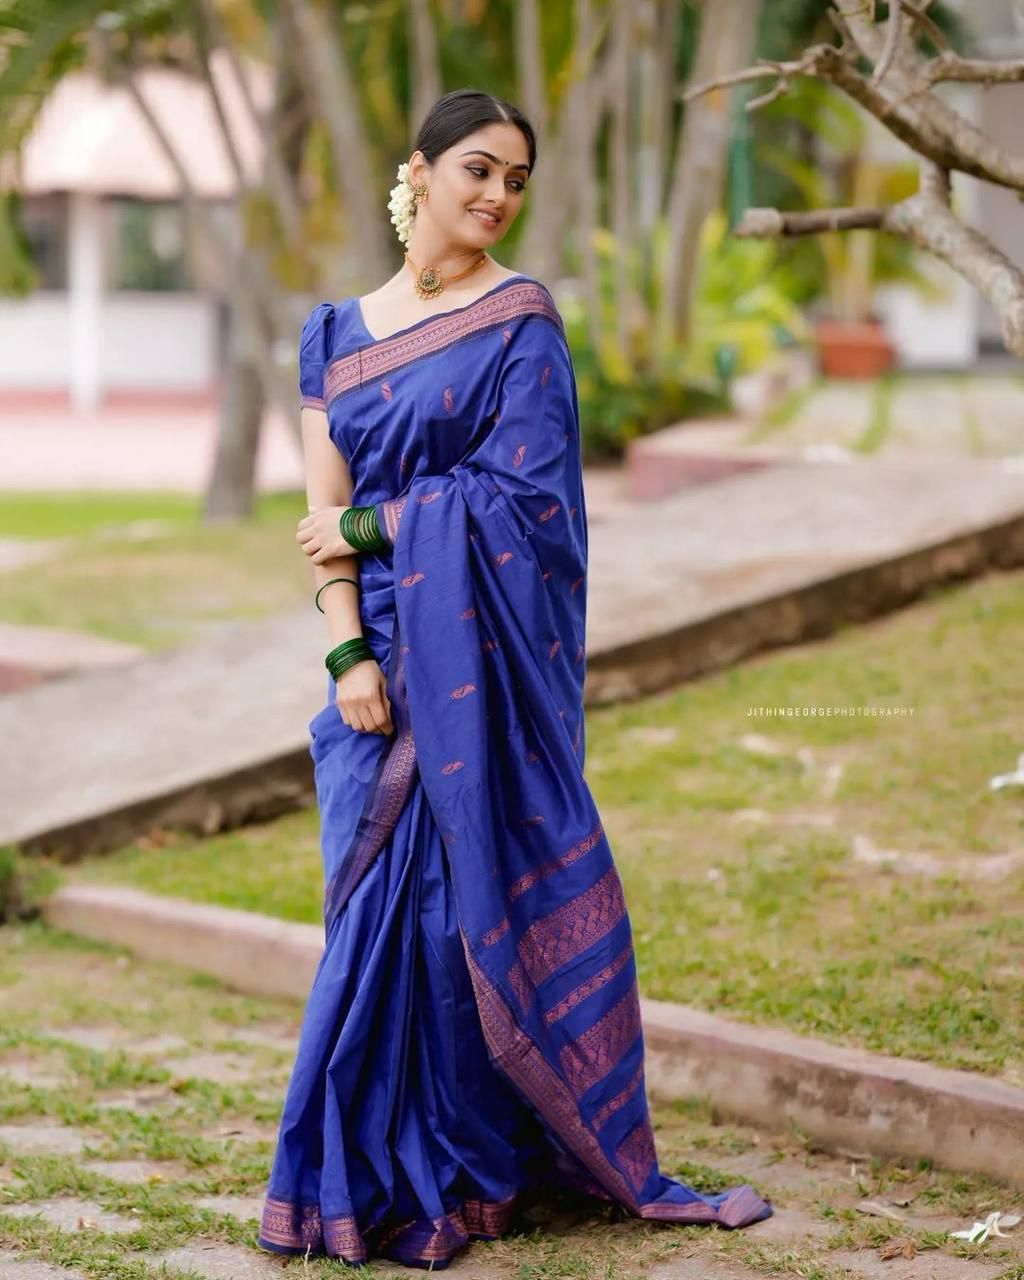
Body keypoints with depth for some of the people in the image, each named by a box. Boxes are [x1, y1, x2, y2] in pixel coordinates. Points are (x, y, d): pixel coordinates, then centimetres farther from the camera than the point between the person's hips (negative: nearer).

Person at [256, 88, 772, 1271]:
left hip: (485, 652, -3)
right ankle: (378, 1165, 12)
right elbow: (326, 510, 4)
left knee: (468, 891, -2)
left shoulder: (521, 321, 0)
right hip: (385, 651, 3)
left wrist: (370, 528, -6)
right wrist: (347, 651, -8)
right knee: (383, 897, 4)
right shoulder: (336, 333, 11)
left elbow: (518, 488, -10)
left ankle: (455, 1165, 10)